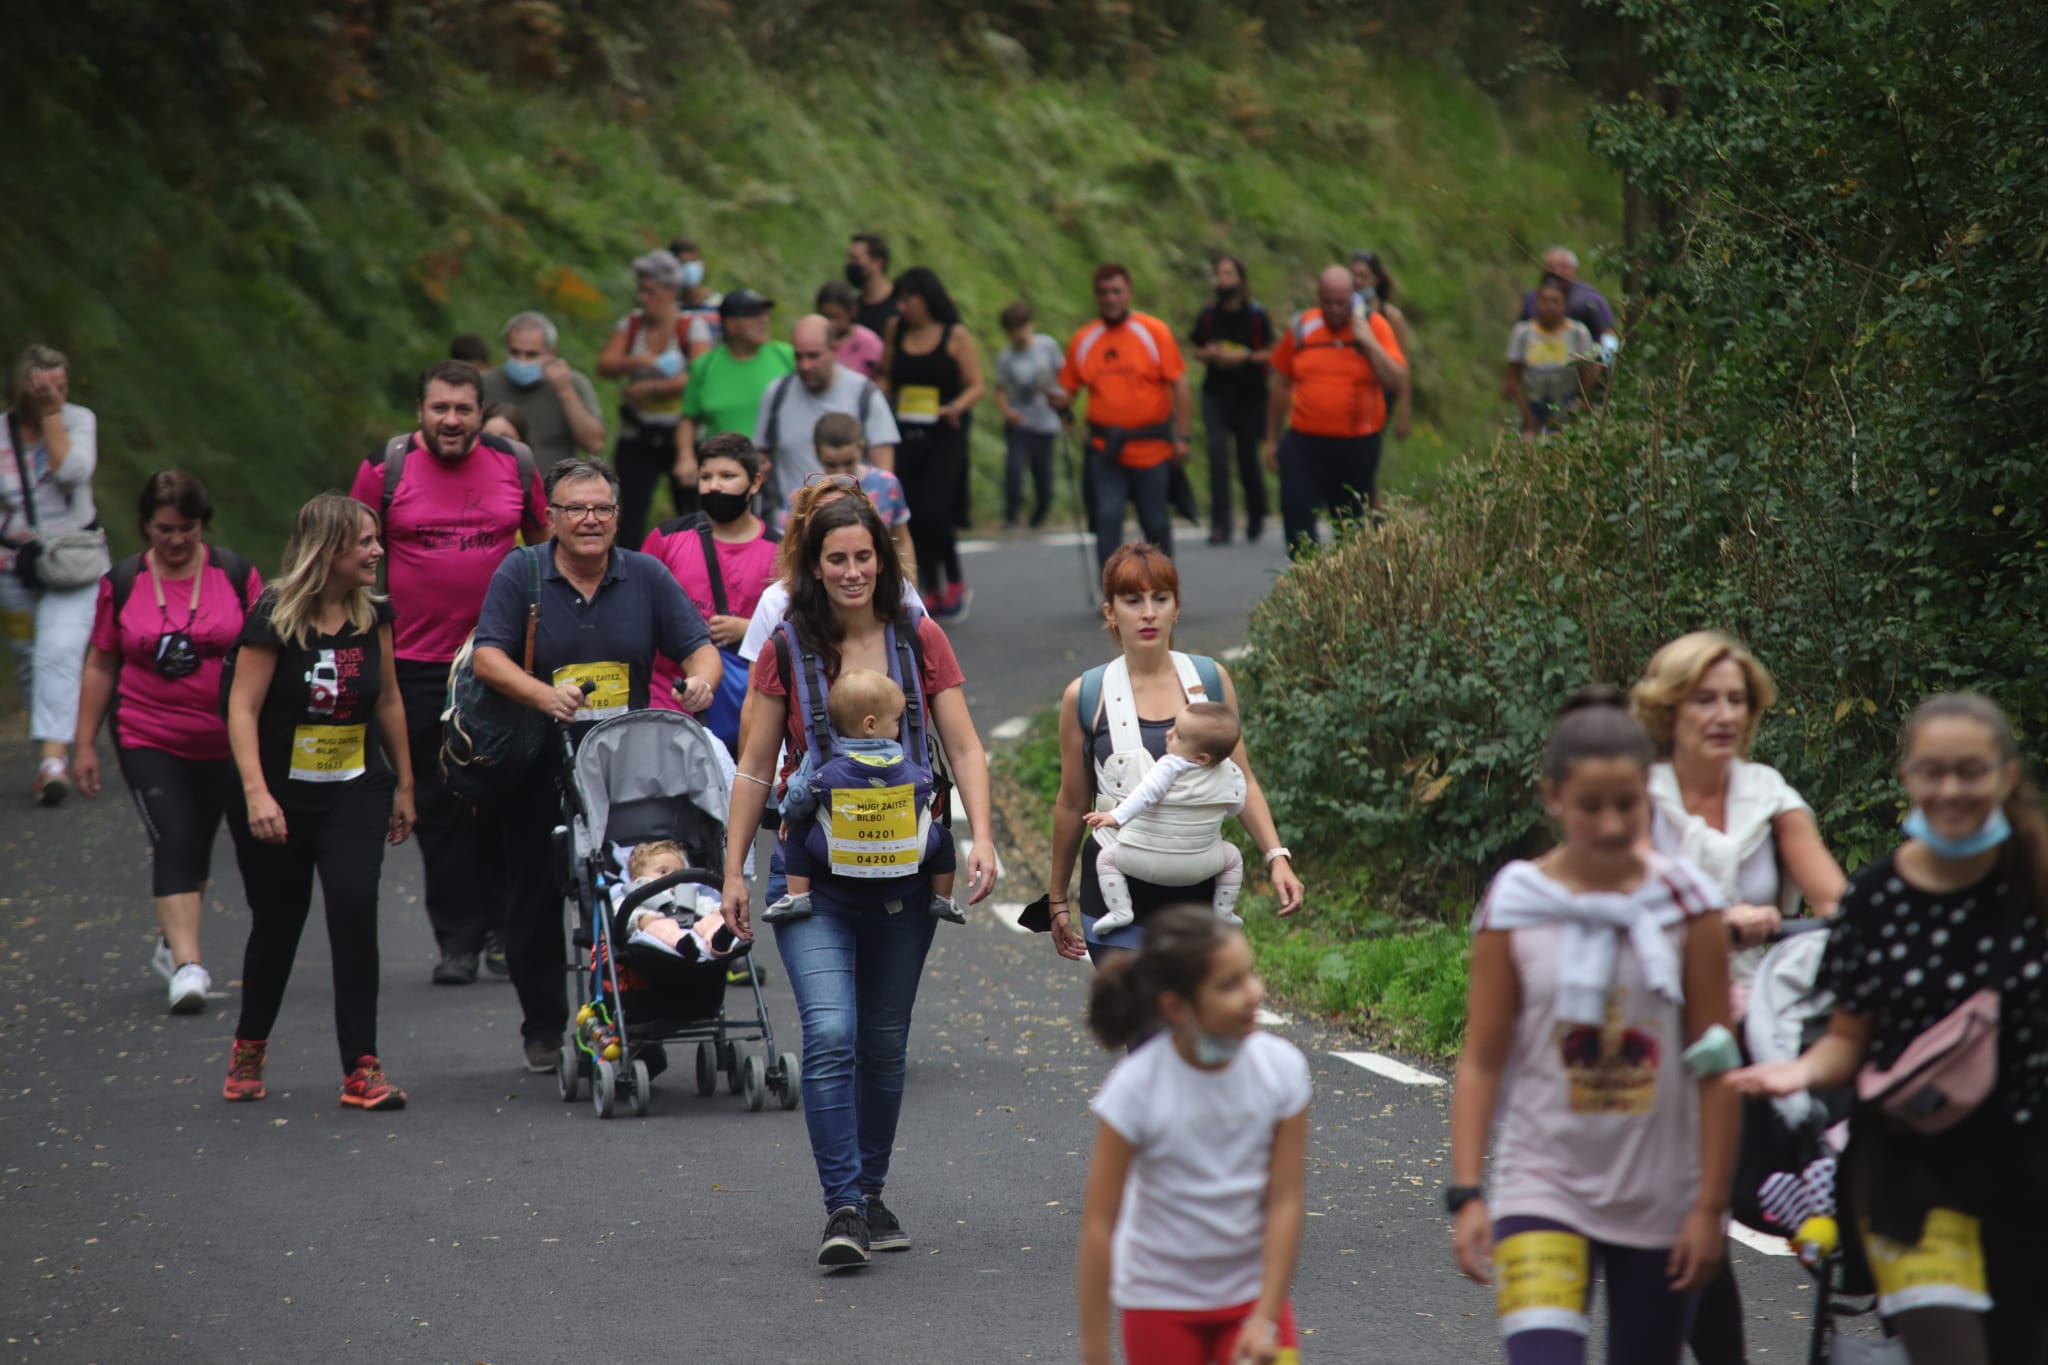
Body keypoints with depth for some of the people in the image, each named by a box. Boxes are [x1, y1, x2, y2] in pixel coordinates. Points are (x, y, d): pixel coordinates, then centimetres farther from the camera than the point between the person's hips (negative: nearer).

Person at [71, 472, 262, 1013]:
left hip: (221, 741, 2)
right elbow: (100, 665, 6)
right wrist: (84, 744, 5)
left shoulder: (236, 575, -1)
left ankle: (173, 943, 34)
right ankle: (186, 964, -22)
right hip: (148, 740, -2)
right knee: (174, 841, -15)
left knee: (198, 844, 13)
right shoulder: (122, 583, 0)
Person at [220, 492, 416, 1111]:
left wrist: (404, 785, 16)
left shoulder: (372, 613, 0)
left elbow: (387, 700, 12)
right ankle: (249, 1049, 36)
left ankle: (362, 1070, -14)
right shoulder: (274, 617, -14)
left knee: (355, 907, -17)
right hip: (279, 797, -2)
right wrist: (256, 793, -27)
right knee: (278, 922, 10)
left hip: (355, 793, 2)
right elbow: (242, 709, -17)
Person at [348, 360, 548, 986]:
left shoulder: (515, 466, 3)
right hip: (417, 663, -1)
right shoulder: (384, 470, -2)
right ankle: (457, 940, 7)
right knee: (438, 806, 1)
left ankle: (502, 929, 15)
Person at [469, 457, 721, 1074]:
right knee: (537, 900, 4)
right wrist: (543, 696, -28)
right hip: (539, 766, -1)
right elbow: (488, 655, -10)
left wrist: (701, 678, -19)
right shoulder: (521, 573, -1)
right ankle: (544, 1028, 16)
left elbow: (699, 646, 5)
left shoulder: (646, 576, 6)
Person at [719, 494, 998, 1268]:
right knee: (830, 1034, -16)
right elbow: (755, 765, 4)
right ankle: (842, 1208, -14)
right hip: (812, 863, -2)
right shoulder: (787, 650, -1)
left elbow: (964, 748, 2)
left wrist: (981, 837, -13)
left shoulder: (920, 642, 2)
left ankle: (872, 1193, 26)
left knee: (884, 1040, 11)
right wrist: (733, 868, 2)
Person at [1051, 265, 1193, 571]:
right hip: (1106, 450, 1)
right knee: (1108, 517, -12)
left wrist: (1181, 437, -8)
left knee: (1155, 523, 8)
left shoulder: (1154, 332, -2)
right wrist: (1062, 401, -13)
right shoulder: (1083, 340, 4)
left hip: (1150, 448, -1)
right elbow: (1070, 387, 11)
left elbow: (1178, 385, -2)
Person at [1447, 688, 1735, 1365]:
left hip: (1661, 1200, 1)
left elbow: (1715, 1068, -1)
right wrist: (1466, 1193, -7)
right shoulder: (1515, 905, -3)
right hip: (1543, 1187, -1)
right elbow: (1482, 1062, 0)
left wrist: (1711, 1206, -4)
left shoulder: (1685, 903, -3)